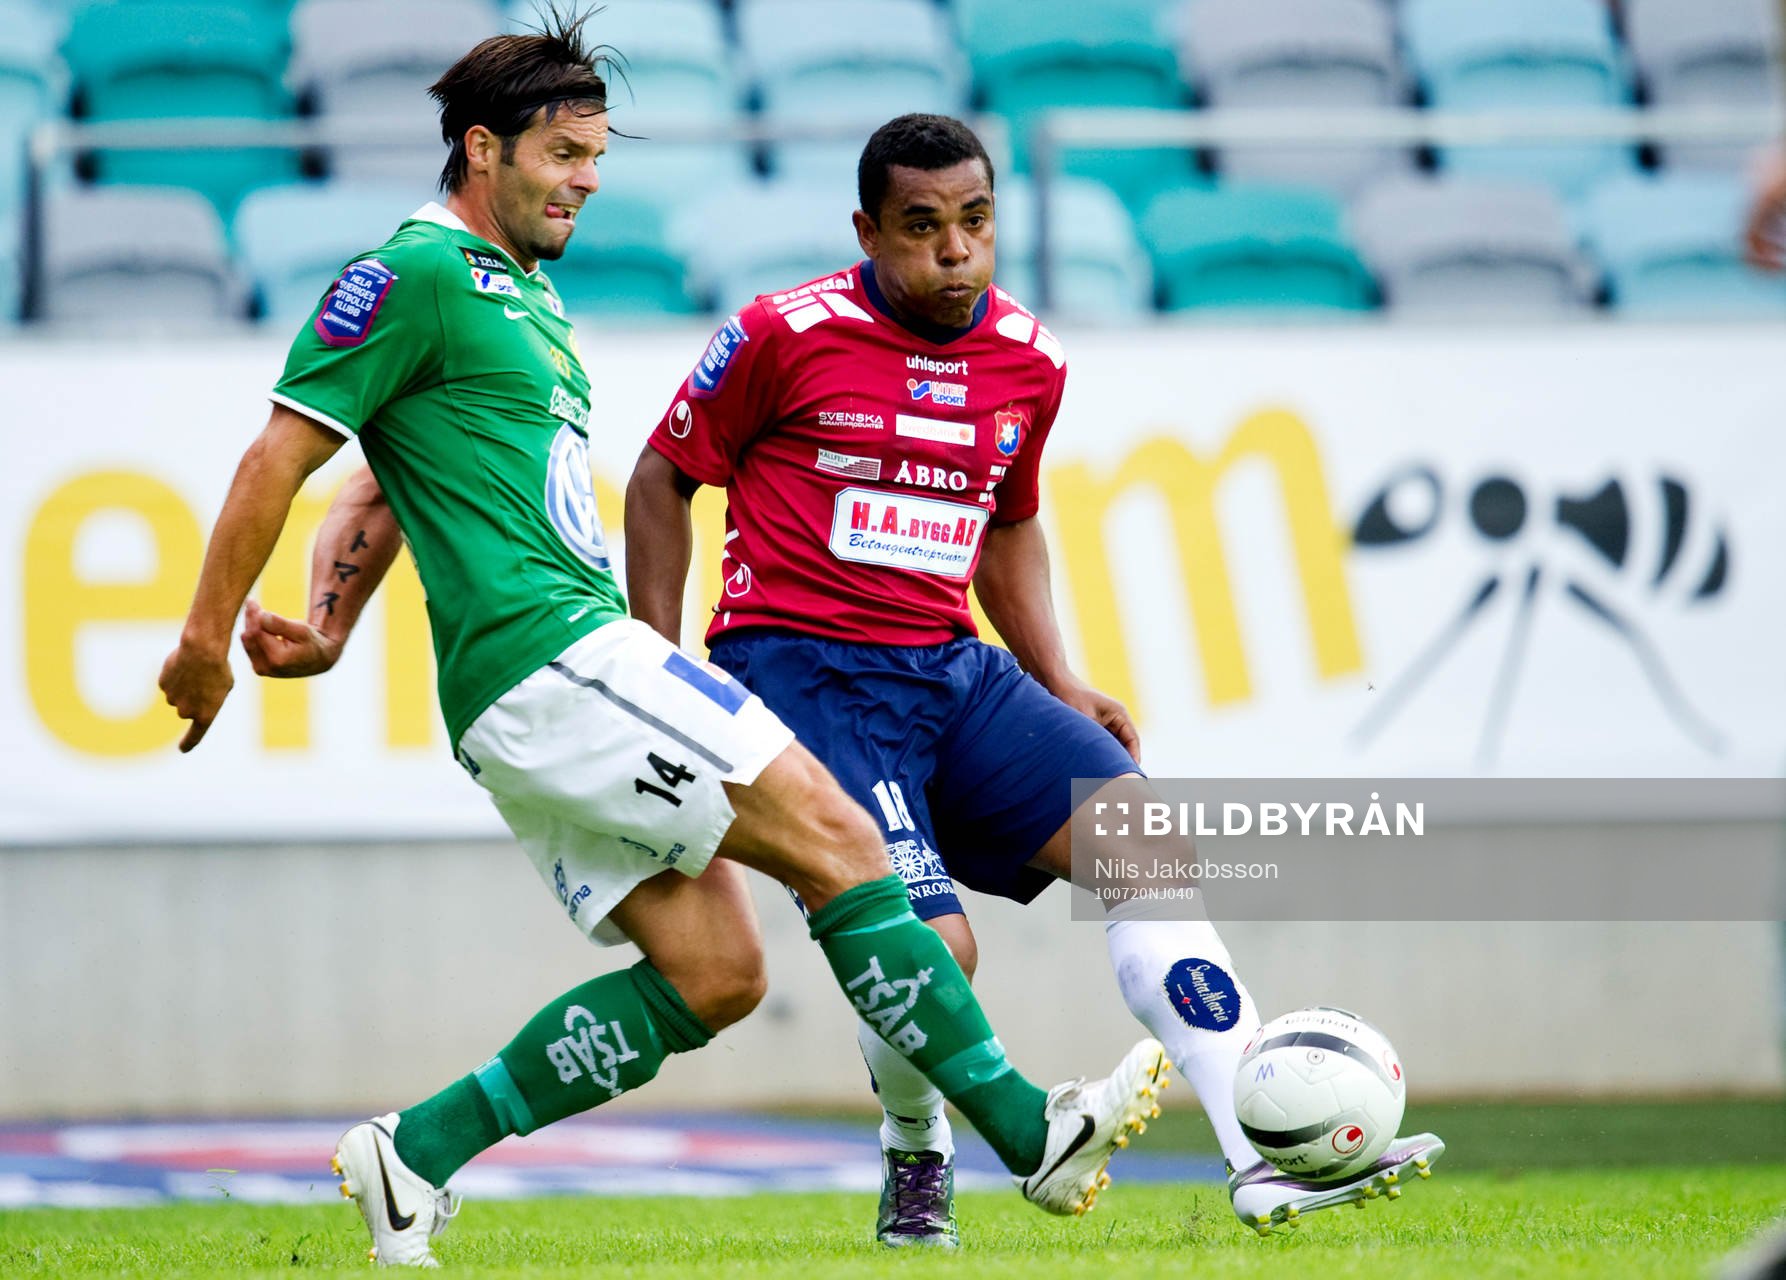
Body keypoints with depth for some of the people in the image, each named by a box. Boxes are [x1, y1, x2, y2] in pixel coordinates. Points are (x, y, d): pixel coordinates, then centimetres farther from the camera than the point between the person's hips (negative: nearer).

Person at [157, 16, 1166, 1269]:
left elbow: (422, 466, 32)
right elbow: (280, 458, -9)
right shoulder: (418, 275, -7)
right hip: (549, 657, -10)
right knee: (835, 837, -12)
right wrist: (205, 638, -8)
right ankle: (1032, 1134, -11)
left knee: (712, 976, 2)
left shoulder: (525, 292, 23)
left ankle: (417, 1154, 4)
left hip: (570, 680, 10)